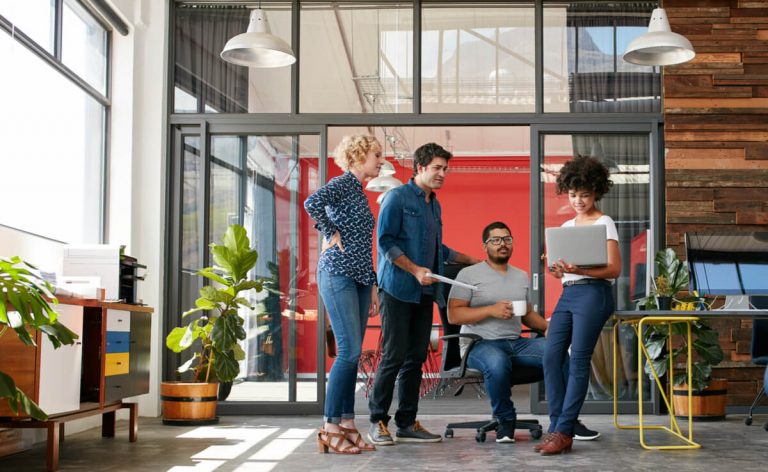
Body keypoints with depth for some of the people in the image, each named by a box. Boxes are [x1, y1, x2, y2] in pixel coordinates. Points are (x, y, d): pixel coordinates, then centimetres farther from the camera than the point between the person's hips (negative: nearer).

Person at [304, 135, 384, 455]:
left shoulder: (359, 193, 22)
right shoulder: (343, 183, -5)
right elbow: (312, 203, -27)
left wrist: (372, 288, 20)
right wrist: (332, 234, -14)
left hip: (360, 279, 9)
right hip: (338, 274, -9)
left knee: (352, 354, 6)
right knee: (349, 350, -12)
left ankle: (347, 425, 10)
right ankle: (330, 428, -7)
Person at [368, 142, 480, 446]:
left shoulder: (434, 205, 19)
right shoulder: (397, 197, -4)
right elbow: (385, 242, -12)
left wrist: (472, 261, 28)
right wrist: (415, 270, -19)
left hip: (424, 293, 8)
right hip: (397, 290, -7)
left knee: (416, 358, 6)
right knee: (394, 357, -9)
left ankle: (407, 424, 12)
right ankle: (377, 421, 2)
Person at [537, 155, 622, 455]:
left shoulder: (604, 224, 0)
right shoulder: (566, 227, 19)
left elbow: (614, 269, -8)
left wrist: (579, 270, -22)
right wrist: (557, 269, -3)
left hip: (593, 293, -7)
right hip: (567, 294, 7)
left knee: (578, 361, -7)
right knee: (551, 357, -4)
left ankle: (564, 431, -6)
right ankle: (556, 426, 1)